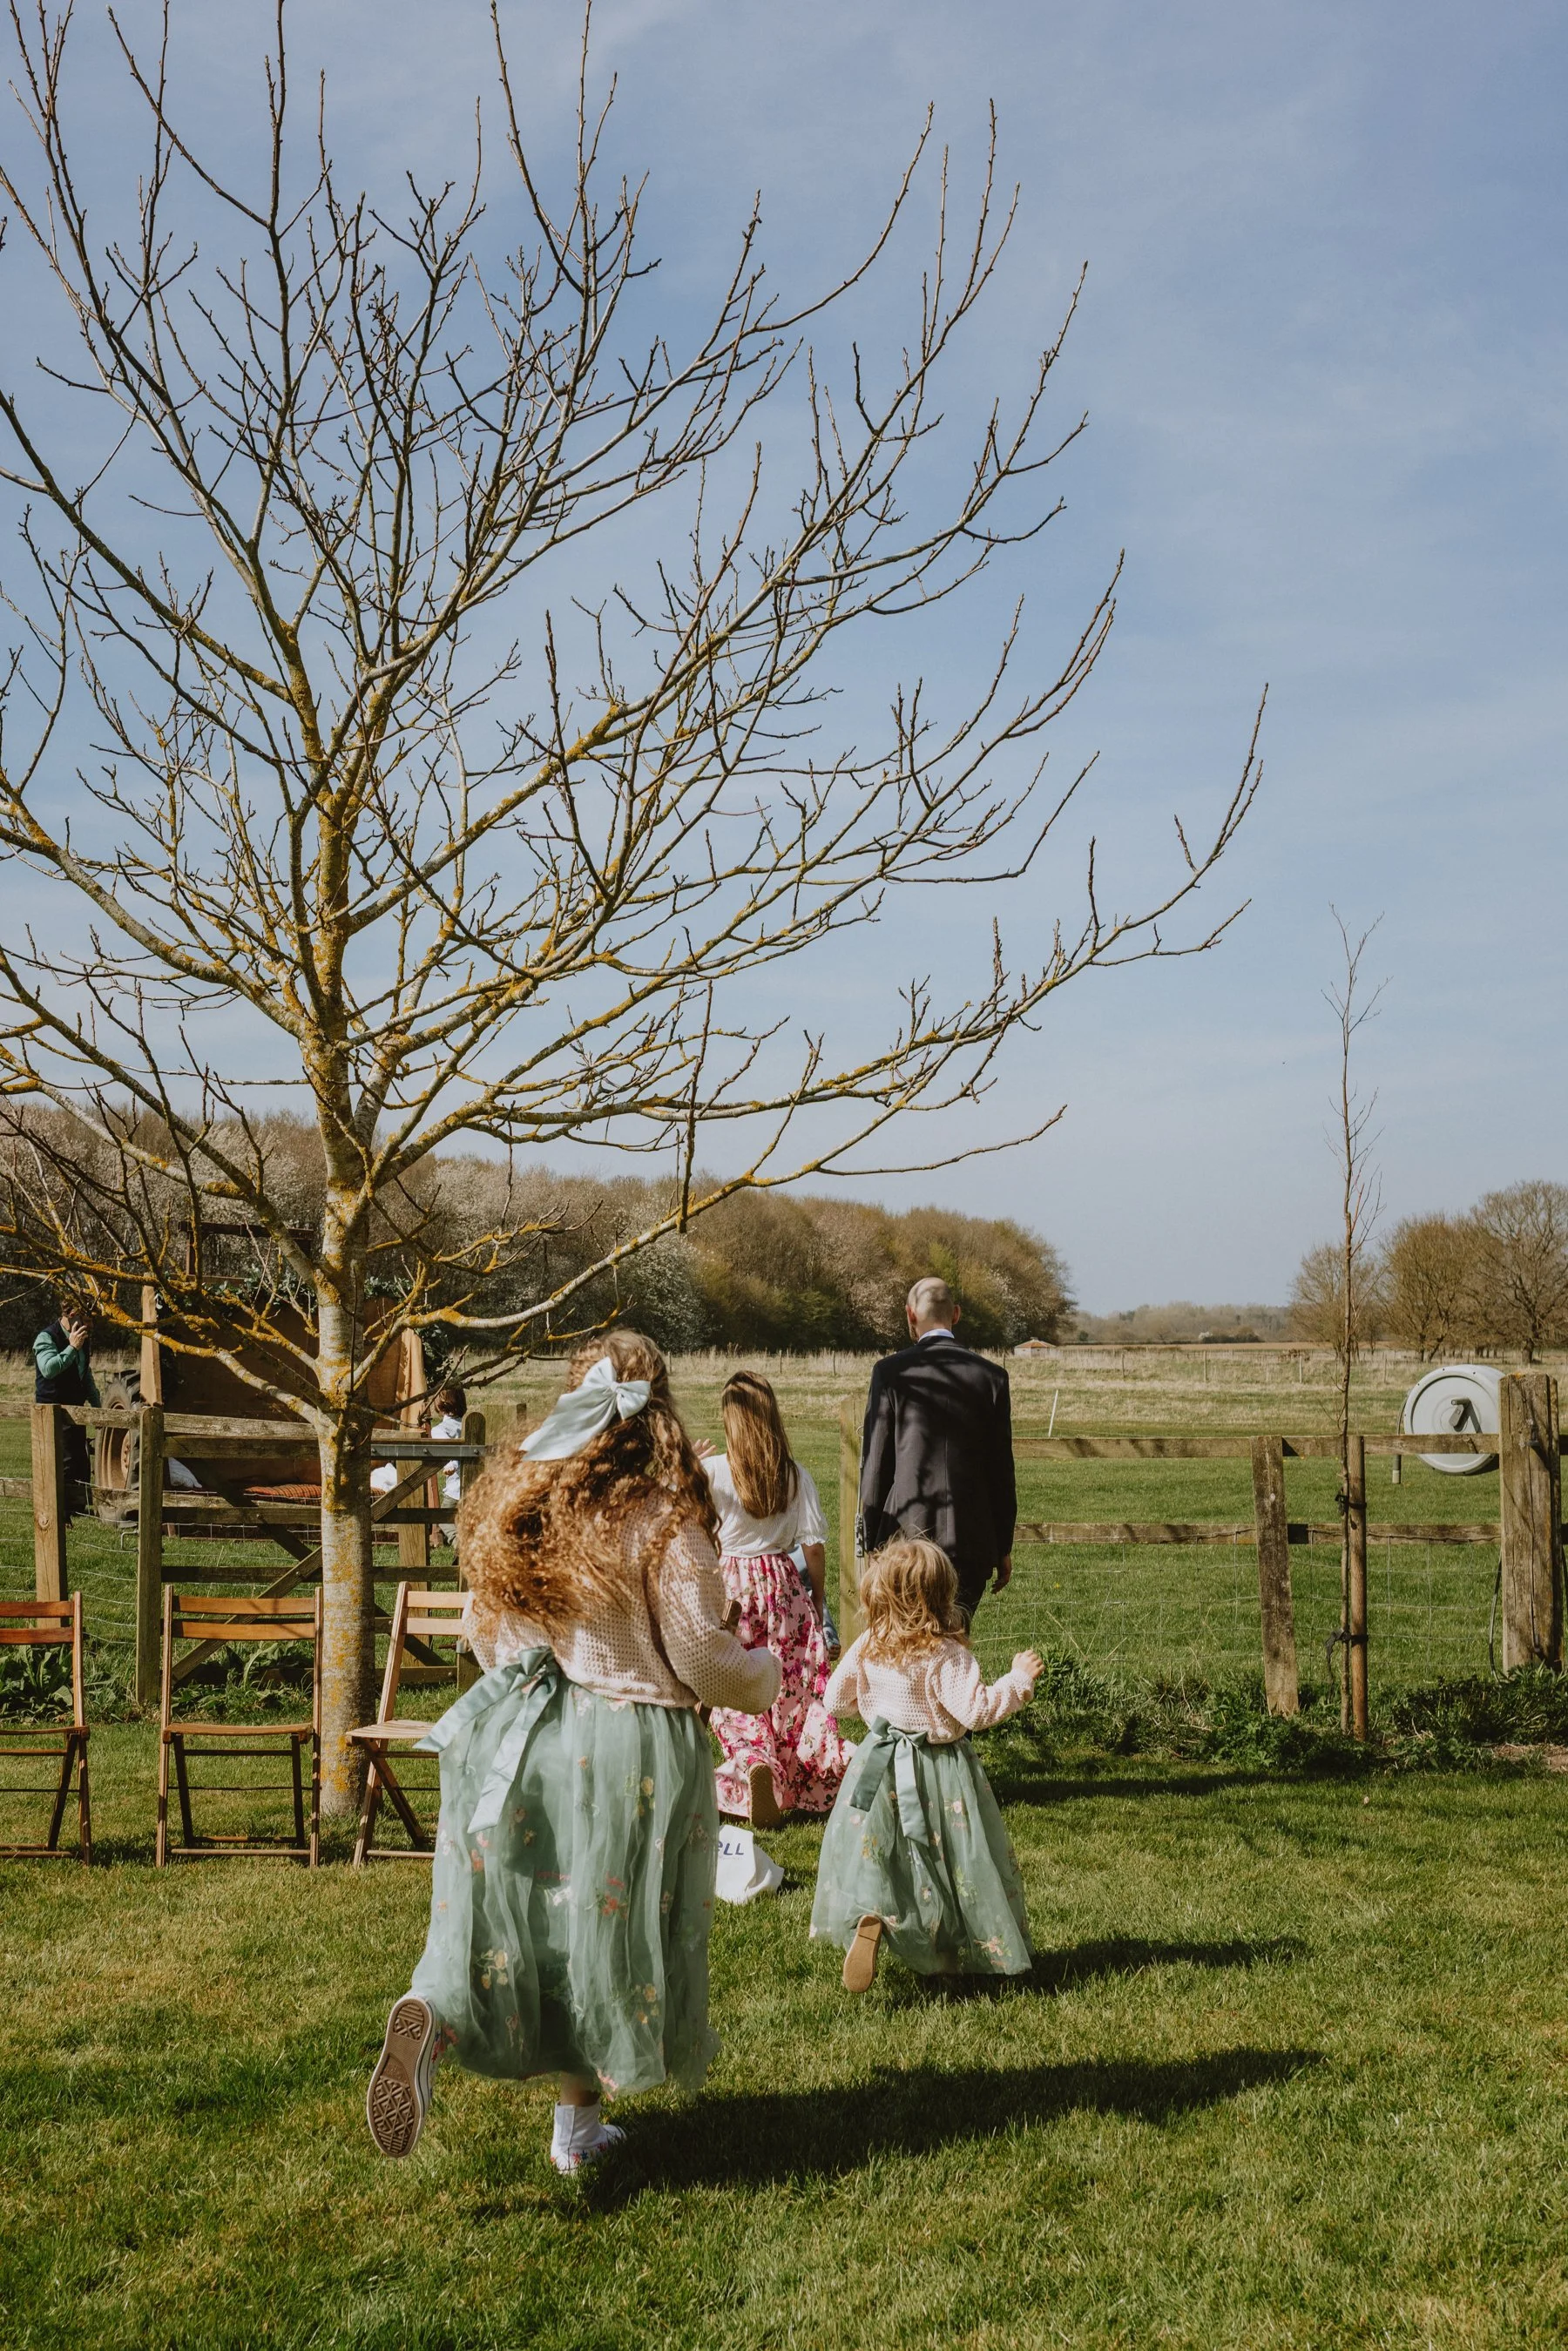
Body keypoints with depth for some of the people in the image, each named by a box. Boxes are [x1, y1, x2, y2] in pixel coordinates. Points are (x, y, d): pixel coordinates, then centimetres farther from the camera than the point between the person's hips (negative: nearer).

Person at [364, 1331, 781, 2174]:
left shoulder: (512, 1504, 2)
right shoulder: (663, 1523, -14)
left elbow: (484, 1631, 13)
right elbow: (702, 1659, -10)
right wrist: (764, 1675, 11)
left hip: (514, 1739, 4)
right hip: (628, 1751, -4)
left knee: (511, 1915, 11)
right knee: (606, 1923, 11)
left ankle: (431, 2016, -19)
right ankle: (577, 2123, 21)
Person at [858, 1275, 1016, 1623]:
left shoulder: (890, 1372, -4)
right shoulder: (991, 1376, 2)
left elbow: (875, 1462, -2)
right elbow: (1001, 1468, 5)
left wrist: (870, 1542, 6)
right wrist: (1003, 1547, 12)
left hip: (906, 1534, -2)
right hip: (970, 1540, 2)